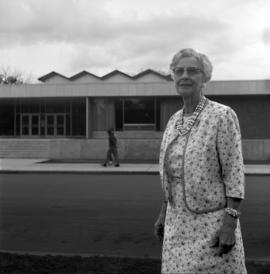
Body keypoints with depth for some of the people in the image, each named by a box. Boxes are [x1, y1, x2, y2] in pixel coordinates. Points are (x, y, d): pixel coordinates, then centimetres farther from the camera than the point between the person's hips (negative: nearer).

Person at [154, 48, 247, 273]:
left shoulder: (223, 115, -13)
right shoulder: (174, 121, 8)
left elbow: (234, 173, -15)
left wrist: (230, 224, -20)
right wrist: (164, 214, 15)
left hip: (212, 223, -6)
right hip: (179, 223, 6)